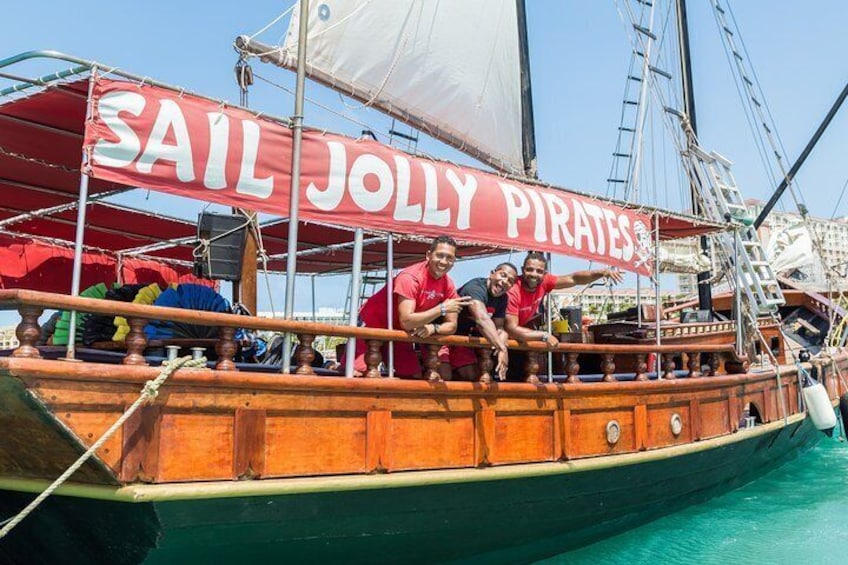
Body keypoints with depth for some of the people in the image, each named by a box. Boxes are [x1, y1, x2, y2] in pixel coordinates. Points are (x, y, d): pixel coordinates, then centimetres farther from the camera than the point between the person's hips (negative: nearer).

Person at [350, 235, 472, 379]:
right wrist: (442, 308, -36)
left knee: (415, 376, 0)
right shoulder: (410, 277, -29)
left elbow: (451, 325, -6)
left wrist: (433, 328, -27)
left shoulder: (448, 285, -8)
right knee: (357, 373, -21)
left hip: (399, 332, 7)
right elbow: (406, 321, -36)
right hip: (373, 324, -6)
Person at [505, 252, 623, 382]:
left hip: (520, 338, 6)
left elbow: (573, 279, -4)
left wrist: (601, 272, -17)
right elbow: (512, 330, -36)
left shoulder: (544, 281, -14)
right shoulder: (513, 292, -32)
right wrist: (544, 336, -34)